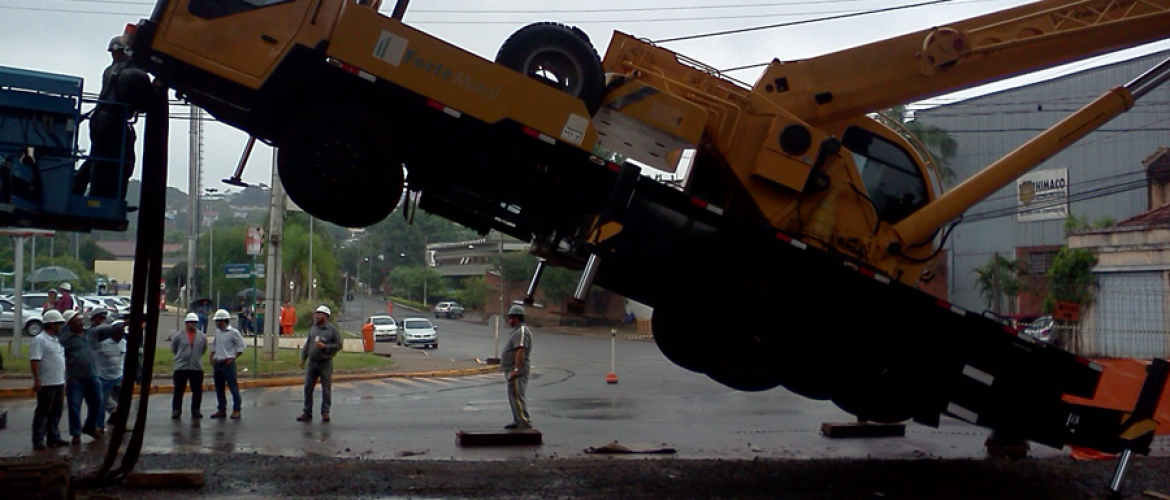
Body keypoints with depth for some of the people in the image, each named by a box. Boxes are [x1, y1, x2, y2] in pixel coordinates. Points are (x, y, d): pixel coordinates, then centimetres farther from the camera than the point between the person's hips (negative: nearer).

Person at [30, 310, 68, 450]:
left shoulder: (56, 340, 16)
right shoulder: (39, 340, -13)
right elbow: (34, 361, -20)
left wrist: (63, 380, 21)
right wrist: (37, 380, -24)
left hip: (58, 383, 9)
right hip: (46, 384, -9)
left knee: (56, 412, 12)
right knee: (42, 412, -4)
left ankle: (54, 437, 19)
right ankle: (38, 440, 0)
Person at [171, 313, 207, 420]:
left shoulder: (202, 337, 4)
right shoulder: (178, 336, -3)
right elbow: (173, 349, 8)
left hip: (197, 368, 2)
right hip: (181, 367, -2)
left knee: (197, 390, 4)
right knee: (179, 390, 1)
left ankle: (195, 410, 15)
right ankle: (176, 410, 9)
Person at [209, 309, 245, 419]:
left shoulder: (233, 332, -8)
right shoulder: (217, 332, 11)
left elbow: (242, 347, -7)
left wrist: (233, 358, -13)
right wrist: (212, 357, 7)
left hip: (228, 363, -7)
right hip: (217, 364, 7)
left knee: (233, 387, -4)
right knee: (219, 388, 10)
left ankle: (236, 410, 0)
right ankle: (221, 410, 19)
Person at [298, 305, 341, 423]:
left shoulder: (332, 329, -6)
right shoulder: (313, 328, 9)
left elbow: (338, 344, -7)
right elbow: (307, 344, 15)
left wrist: (325, 346, -16)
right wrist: (303, 358, 10)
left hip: (325, 363, -5)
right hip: (312, 362, 5)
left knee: (326, 389, 1)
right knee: (308, 388, 5)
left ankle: (325, 412, 10)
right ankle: (307, 412, 14)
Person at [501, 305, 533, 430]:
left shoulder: (521, 332, -17)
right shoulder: (517, 330, 18)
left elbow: (520, 351, -26)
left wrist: (516, 369, -30)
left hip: (517, 371, -11)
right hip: (513, 369, 11)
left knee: (517, 396, -15)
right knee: (513, 396, 17)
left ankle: (525, 422, -18)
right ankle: (517, 421, 25)